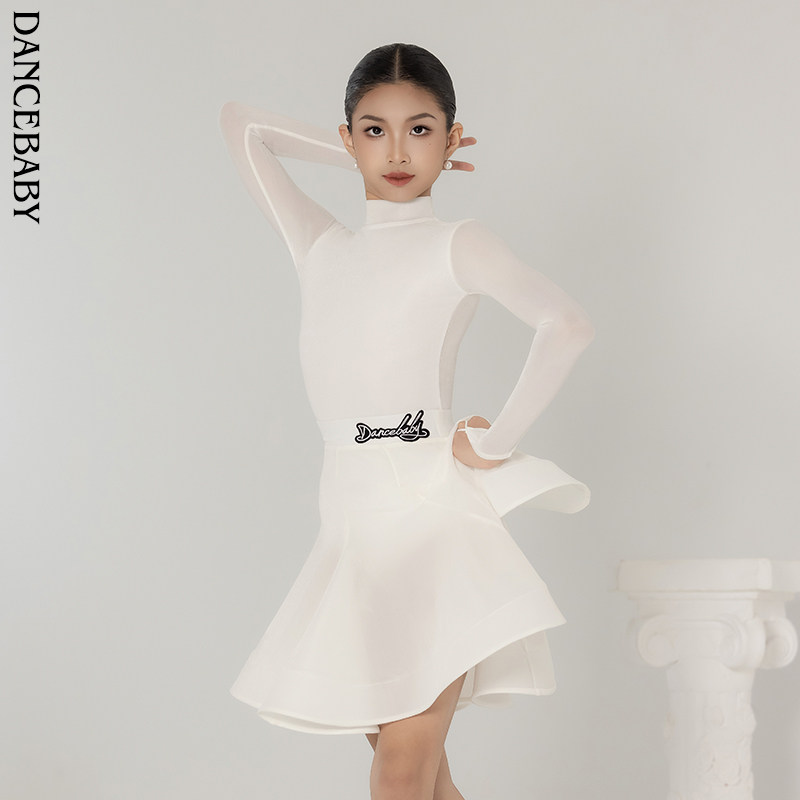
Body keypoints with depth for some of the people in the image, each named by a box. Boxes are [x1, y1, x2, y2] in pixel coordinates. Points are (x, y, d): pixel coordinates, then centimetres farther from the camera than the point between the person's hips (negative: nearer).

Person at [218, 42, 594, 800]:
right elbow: (241, 125, 25)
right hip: (349, 528, 5)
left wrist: (496, 442, -13)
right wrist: (362, 159, 21)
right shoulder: (321, 248, 15)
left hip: (431, 516, -5)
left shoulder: (455, 244, 0)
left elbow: (567, 324, -16)